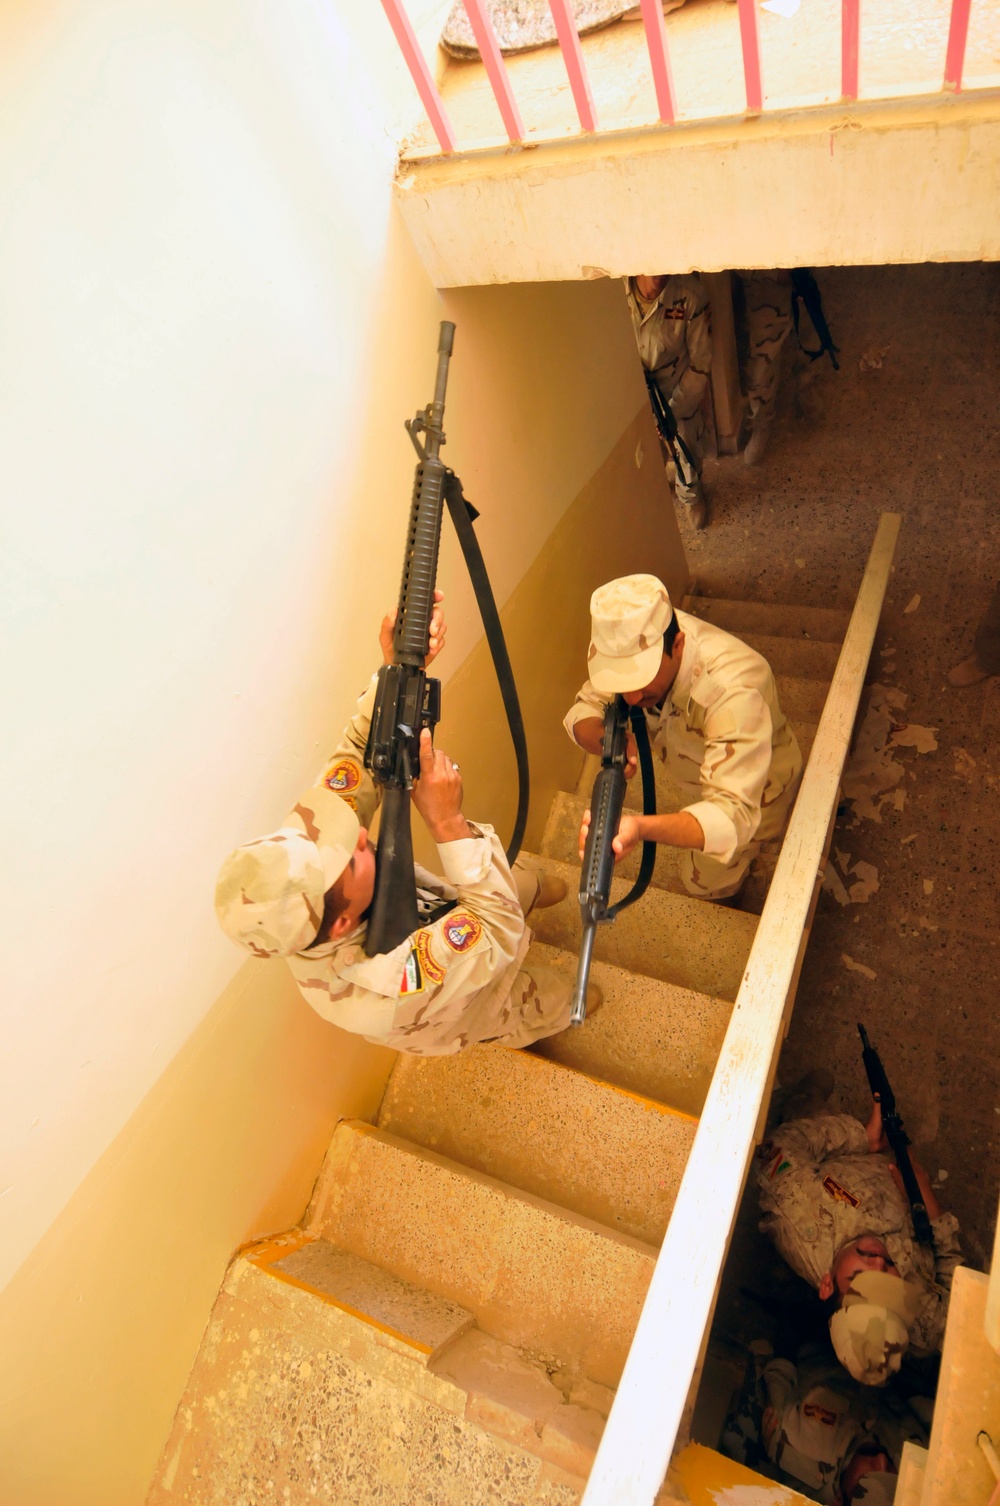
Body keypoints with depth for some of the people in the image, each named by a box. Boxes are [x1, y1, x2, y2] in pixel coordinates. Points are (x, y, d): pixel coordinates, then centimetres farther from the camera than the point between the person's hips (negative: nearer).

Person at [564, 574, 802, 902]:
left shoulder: (734, 692, -49)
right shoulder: (638, 644, -31)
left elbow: (732, 814, -55)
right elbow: (584, 707, -19)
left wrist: (640, 829, -74)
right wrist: (606, 739, -45)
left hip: (752, 793, -5)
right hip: (701, 777, 5)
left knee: (706, 881, 16)